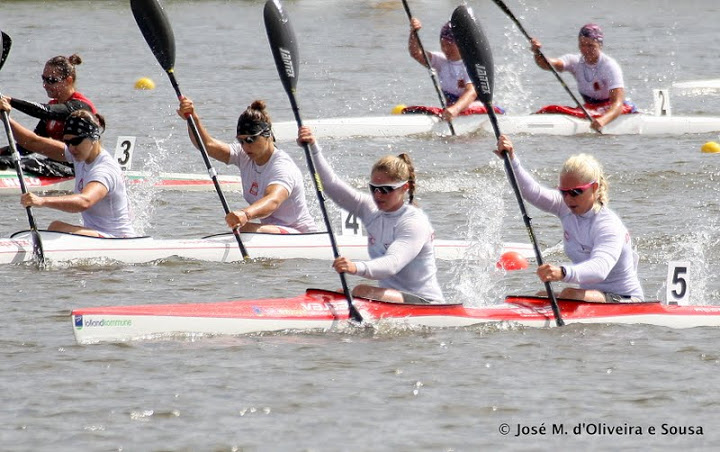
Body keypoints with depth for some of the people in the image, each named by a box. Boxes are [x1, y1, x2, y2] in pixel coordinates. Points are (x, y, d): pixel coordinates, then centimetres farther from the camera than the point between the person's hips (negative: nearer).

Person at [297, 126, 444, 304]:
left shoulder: (415, 222, -17)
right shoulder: (371, 210, 7)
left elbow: (392, 264, -32)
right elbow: (331, 185, 6)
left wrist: (357, 268, -51)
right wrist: (313, 148, -7)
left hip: (424, 303, -8)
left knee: (362, 292, -30)